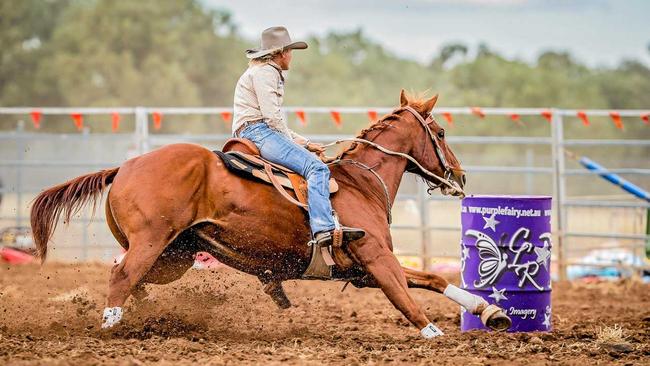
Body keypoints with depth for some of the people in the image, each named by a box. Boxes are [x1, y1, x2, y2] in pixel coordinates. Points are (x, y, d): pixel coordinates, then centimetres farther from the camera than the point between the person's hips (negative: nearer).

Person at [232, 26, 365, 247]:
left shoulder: (271, 73, 28)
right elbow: (271, 116, -14)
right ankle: (324, 229, -38)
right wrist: (293, 141, -1)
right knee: (316, 168, -23)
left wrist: (305, 143, 19)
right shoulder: (264, 72, -4)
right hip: (257, 132, -11)